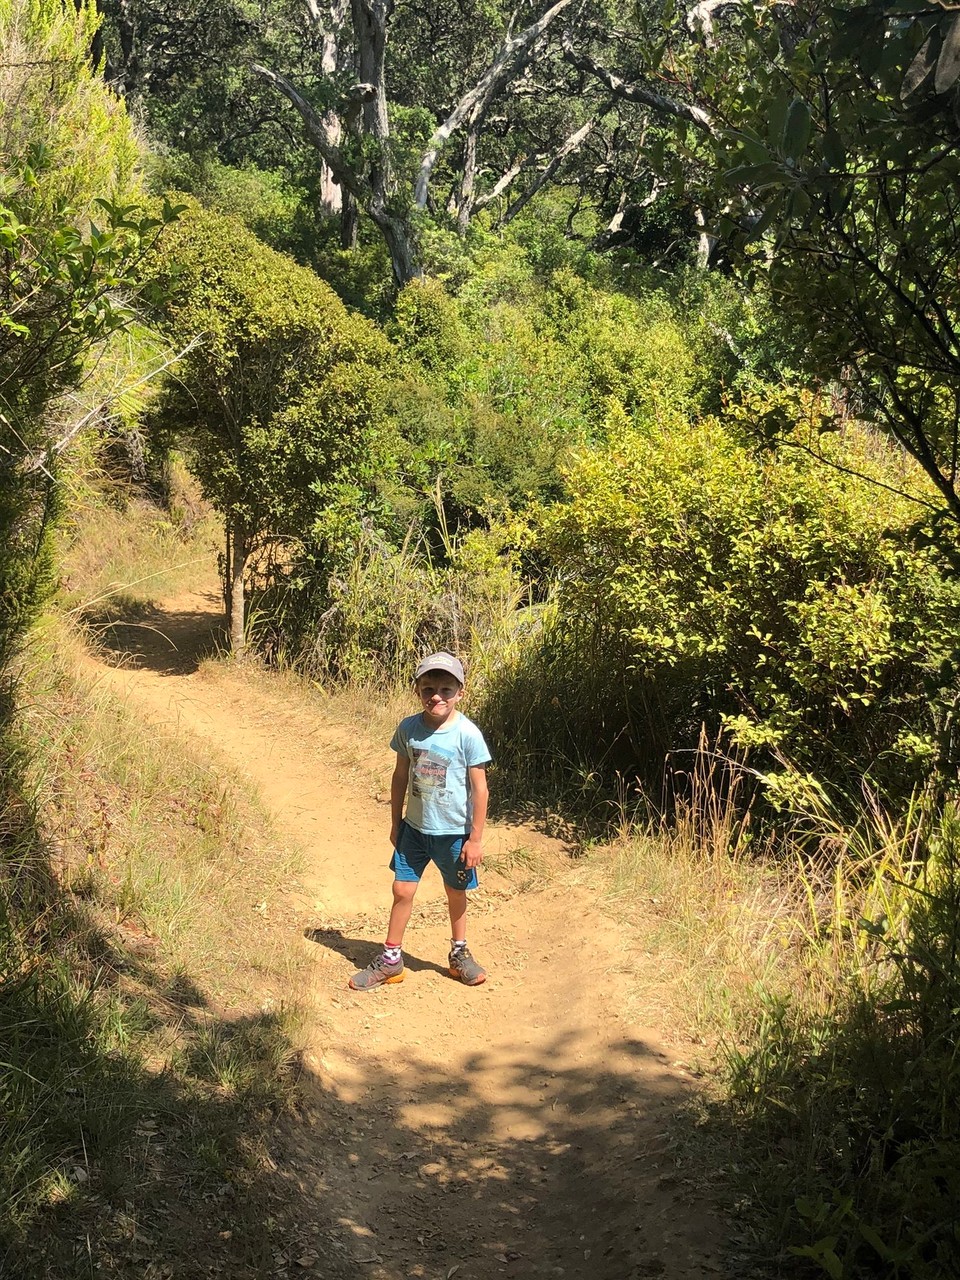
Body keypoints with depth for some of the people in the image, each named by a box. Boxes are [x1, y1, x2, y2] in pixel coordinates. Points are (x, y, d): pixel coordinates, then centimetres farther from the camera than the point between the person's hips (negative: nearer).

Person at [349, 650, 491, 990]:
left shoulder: (467, 734, -18)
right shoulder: (408, 729, -6)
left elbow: (479, 788, -13)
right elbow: (400, 776, 6)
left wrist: (476, 838, -11)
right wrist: (396, 822, 11)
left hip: (453, 832, -3)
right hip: (414, 827, 3)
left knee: (456, 893, 14)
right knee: (402, 889, 5)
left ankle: (459, 954, 35)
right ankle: (390, 960, 19)